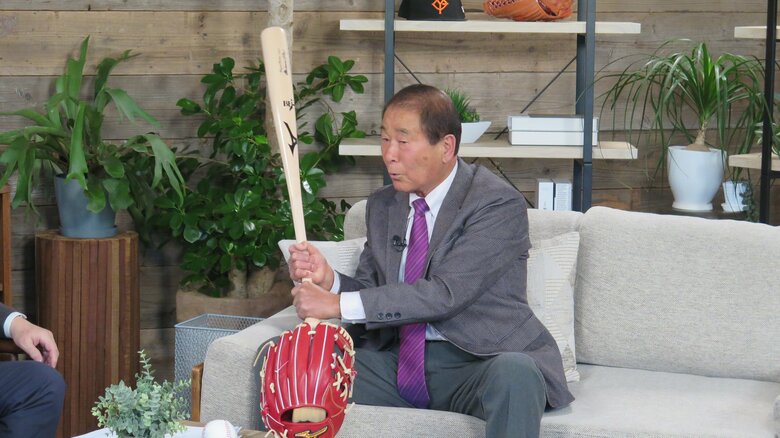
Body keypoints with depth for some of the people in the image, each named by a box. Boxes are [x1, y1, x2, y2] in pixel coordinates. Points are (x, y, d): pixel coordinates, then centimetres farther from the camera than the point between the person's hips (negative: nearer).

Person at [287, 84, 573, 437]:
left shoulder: (500, 204, -12)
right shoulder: (382, 206, 13)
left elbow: (445, 293, -21)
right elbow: (371, 291, 15)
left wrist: (338, 305, -22)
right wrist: (328, 279, -9)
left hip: (479, 363, -5)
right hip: (396, 361, 6)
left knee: (513, 373, -40)